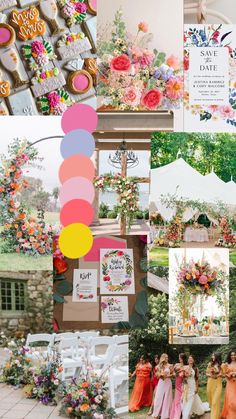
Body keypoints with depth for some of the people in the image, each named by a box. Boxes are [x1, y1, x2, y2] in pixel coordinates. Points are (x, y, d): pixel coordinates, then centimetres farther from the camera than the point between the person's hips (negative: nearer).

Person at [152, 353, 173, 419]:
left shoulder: (170, 366, -2)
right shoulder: (159, 366, 7)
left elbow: (173, 374, 1)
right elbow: (157, 375, 10)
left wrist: (168, 375, -14)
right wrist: (161, 374, -9)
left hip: (167, 383, -2)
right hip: (161, 383, 2)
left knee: (166, 398, 2)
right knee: (158, 398, 0)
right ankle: (157, 413, 12)